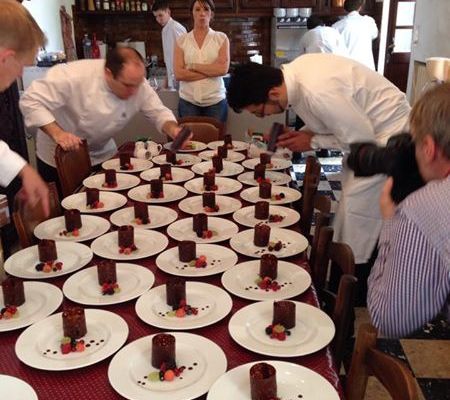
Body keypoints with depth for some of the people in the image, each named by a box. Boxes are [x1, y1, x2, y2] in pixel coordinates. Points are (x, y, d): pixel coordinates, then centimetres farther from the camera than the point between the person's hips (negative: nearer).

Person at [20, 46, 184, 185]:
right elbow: (30, 101, -27)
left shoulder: (138, 83, -18)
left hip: (102, 156, 4)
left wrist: (173, 129, -28)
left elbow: (158, 112, -7)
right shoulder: (75, 76, -32)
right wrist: (57, 133, -39)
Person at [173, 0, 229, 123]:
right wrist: (211, 71, -10)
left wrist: (192, 66, -9)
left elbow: (223, 69, -11)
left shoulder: (221, 38, 2)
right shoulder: (182, 40, 3)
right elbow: (178, 74, -8)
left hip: (215, 101, 0)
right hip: (188, 101, 1)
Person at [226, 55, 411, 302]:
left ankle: (355, 300, 12)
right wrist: (300, 134, -7)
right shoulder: (294, 73, -7)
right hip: (363, 127, 9)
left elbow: (363, 139, -25)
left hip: (385, 134, -9)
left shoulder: (318, 93, -35)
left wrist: (313, 142, -15)